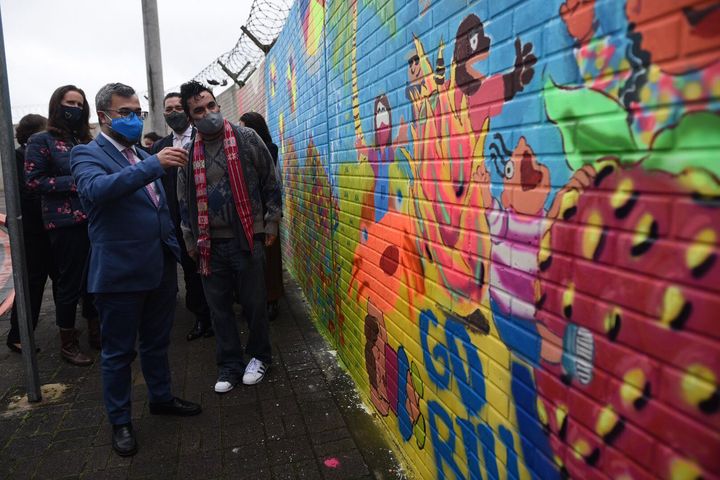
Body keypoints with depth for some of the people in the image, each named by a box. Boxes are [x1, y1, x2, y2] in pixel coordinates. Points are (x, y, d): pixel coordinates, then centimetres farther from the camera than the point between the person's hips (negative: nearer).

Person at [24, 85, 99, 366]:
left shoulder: (85, 141, 16)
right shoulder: (42, 141, 0)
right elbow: (33, 181, -8)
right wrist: (73, 183, -15)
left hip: (93, 220, 5)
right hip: (66, 223, -5)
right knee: (70, 283, 1)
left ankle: (95, 333, 26)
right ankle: (67, 344, 16)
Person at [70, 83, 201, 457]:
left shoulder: (142, 155, 14)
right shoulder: (88, 154, -7)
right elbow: (96, 190, -30)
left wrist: (174, 251, 18)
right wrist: (154, 165, -38)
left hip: (160, 268, 7)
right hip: (120, 272, -6)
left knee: (157, 343, 20)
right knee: (119, 352, 8)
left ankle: (161, 398, 38)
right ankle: (120, 421, 24)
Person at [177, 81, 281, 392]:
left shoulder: (246, 139, -1)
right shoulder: (188, 154, 6)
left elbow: (270, 182, 2)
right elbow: (185, 202, 12)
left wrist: (271, 223, 0)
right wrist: (191, 241, 12)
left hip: (247, 238, -3)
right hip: (210, 244, 3)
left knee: (254, 303, 6)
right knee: (219, 307, 9)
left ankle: (259, 356, 28)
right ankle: (229, 365, 24)